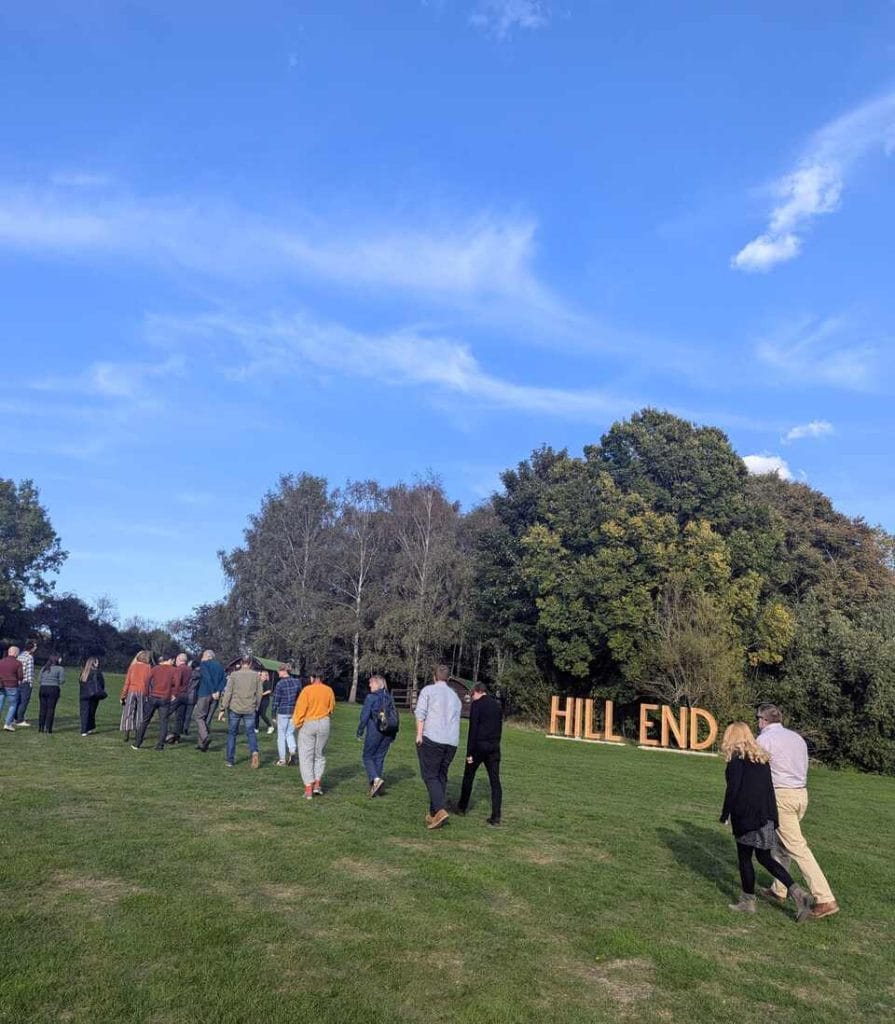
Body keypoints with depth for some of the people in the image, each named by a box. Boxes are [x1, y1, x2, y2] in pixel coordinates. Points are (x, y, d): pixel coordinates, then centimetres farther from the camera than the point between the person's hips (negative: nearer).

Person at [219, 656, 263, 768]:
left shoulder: (234, 675, -3)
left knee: (232, 733, 11)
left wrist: (223, 709, -2)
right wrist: (256, 707, 16)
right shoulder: (256, 675, 1)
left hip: (234, 708, -1)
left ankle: (230, 760, 13)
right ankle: (254, 752, -15)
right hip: (250, 709, 1)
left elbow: (227, 693, -6)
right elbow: (259, 693, 4)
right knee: (251, 732, 10)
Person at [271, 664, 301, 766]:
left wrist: (273, 711, 6)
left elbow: (276, 699, -9)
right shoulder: (297, 682, 1)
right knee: (290, 733, 18)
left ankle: (282, 760, 12)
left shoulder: (280, 684, -13)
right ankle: (292, 751, -6)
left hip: (282, 712, -4)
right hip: (294, 712, 4)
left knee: (281, 736, 8)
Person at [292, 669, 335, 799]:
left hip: (308, 724, -3)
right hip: (324, 723, 3)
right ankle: (317, 785, 15)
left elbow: (300, 708, -10)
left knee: (306, 757, 4)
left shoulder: (307, 690, -11)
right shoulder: (329, 690, -2)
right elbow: (332, 708, 7)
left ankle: (308, 788, 0)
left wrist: (297, 724, 2)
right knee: (320, 755, 18)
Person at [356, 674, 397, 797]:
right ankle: (374, 785, 15)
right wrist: (393, 735, 17)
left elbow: (364, 716, -11)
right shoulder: (389, 697, 9)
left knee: (367, 756, 6)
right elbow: (395, 715, 11)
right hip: (388, 732, 6)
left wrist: (360, 731, 0)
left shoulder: (371, 697, -9)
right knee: (379, 757, 13)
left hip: (374, 731, -6)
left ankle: (376, 779, -14)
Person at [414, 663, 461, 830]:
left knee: (430, 776, -1)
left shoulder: (428, 690, 4)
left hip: (431, 739, -5)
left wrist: (419, 734, -10)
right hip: (452, 742, 5)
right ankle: (433, 814, 12)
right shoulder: (455, 696, 21)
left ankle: (439, 810, -17)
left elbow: (420, 712, -8)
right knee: (441, 777, 12)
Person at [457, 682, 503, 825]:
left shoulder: (477, 704, -9)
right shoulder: (497, 705, 11)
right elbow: (499, 727, 15)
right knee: (495, 780, 2)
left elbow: (473, 729, -13)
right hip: (494, 747, 5)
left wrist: (469, 753, -11)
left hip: (479, 745, -5)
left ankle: (462, 807, 26)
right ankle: (496, 816, -2)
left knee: (468, 776, 14)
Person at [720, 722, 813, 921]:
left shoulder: (737, 758, -9)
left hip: (745, 815, -7)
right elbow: (769, 788, 15)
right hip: (766, 815, 7)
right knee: (765, 857, 15)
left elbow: (732, 789, -14)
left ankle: (748, 901, 15)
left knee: (744, 858, 6)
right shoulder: (762, 757, 13)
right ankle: (796, 892, 2)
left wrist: (725, 814, -6)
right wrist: (773, 819, 20)